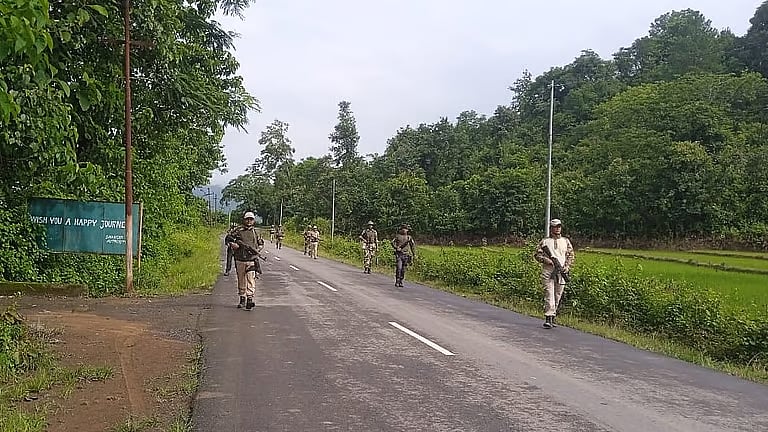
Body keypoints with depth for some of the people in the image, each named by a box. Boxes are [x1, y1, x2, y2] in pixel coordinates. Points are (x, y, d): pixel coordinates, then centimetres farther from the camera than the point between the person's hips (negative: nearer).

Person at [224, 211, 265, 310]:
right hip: (240, 260, 1)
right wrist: (232, 244, -11)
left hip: (252, 260, -1)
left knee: (251, 280, -11)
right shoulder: (237, 230, 2)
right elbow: (228, 238, 8)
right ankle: (242, 299, 22)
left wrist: (258, 250, -1)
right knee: (241, 281, 10)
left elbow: (261, 243, 18)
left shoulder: (255, 232, 8)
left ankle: (250, 299, -15)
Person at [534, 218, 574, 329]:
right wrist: (545, 259, -12)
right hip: (547, 272, -3)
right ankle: (548, 319, -15)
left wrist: (567, 266, -1)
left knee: (557, 297, 6)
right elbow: (537, 254, 5)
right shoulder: (545, 241, 6)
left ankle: (553, 317, 16)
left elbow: (570, 255, 15)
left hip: (561, 273, 3)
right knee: (549, 295, -11)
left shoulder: (566, 241, 14)